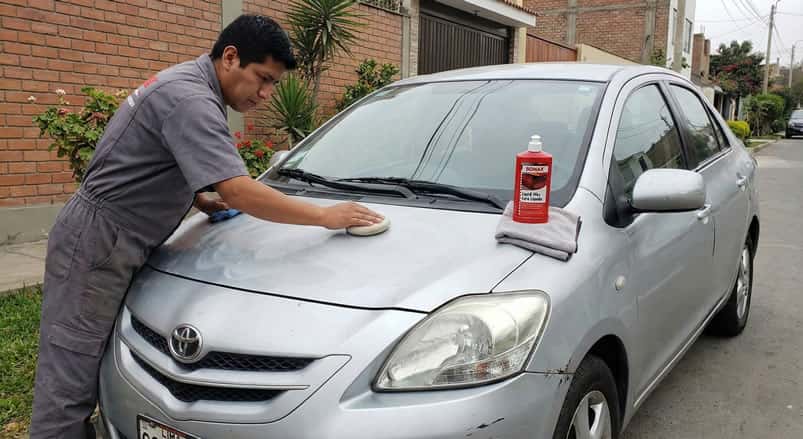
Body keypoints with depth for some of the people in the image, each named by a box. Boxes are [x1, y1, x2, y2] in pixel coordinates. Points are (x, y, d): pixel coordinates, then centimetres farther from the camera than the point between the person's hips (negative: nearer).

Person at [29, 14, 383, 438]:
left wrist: (200, 200, 8)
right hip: (97, 243, -10)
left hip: (112, 241, 10)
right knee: (68, 384, -4)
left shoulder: (185, 83, 11)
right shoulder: (190, 99, -22)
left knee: (90, 369, 14)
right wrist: (326, 216, -23)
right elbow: (239, 192, -30)